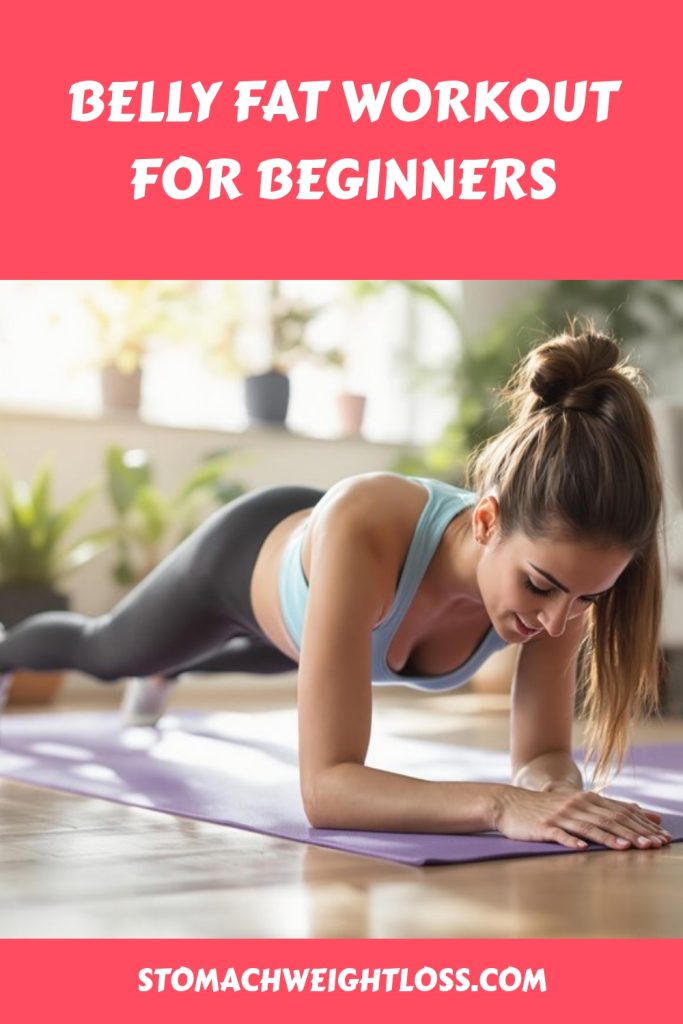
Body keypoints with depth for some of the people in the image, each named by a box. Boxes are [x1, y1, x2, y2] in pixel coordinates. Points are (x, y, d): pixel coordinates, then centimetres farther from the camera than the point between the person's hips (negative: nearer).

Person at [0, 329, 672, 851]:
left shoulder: (562, 561, -39)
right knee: (102, 650, 30)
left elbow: (542, 757, -28)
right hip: (246, 555, -4)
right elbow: (325, 784, -53)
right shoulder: (361, 528, -53)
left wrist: (558, 791, -51)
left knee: (269, 655, 41)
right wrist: (500, 803, -66)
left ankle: (159, 675, 77)